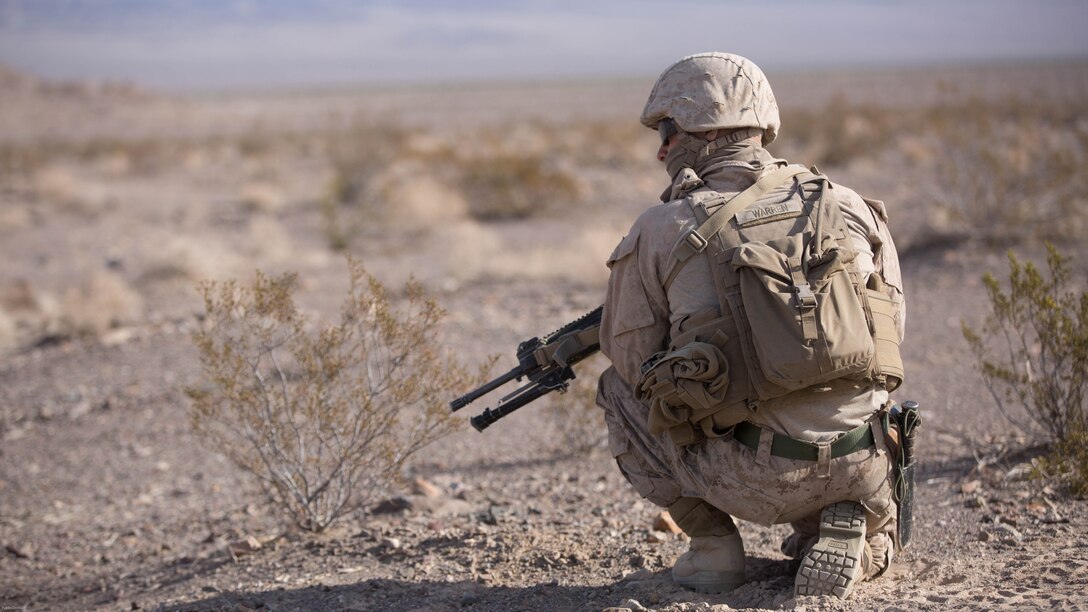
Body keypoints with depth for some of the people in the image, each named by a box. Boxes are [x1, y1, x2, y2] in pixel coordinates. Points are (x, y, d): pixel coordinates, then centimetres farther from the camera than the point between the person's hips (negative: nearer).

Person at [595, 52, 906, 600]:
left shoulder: (660, 232, -4)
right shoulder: (847, 206, 4)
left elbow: (632, 360, 5)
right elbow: (888, 332, 14)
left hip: (754, 479, -4)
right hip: (862, 472, 4)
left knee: (620, 391, 21)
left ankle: (713, 544, 12)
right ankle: (847, 534, 9)